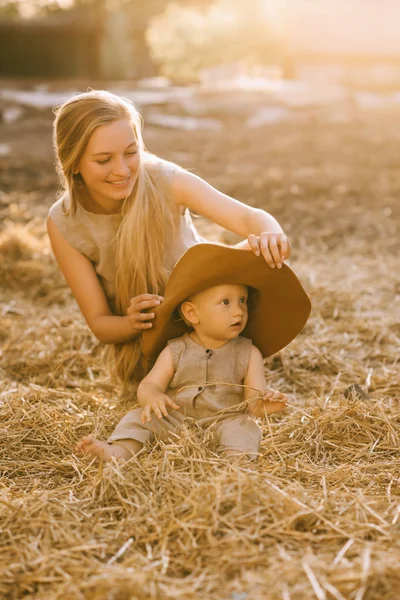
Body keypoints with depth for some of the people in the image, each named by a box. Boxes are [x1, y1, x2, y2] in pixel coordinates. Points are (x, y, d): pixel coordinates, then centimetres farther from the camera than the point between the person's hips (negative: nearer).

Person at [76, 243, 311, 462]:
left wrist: (265, 404, -33)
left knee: (244, 427, -29)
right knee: (139, 417, -15)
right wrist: (152, 397, -29)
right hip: (174, 422, 2)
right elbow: (148, 385, -3)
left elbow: (254, 402, -6)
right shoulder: (176, 351, 1)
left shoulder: (248, 354, 0)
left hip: (224, 421, -2)